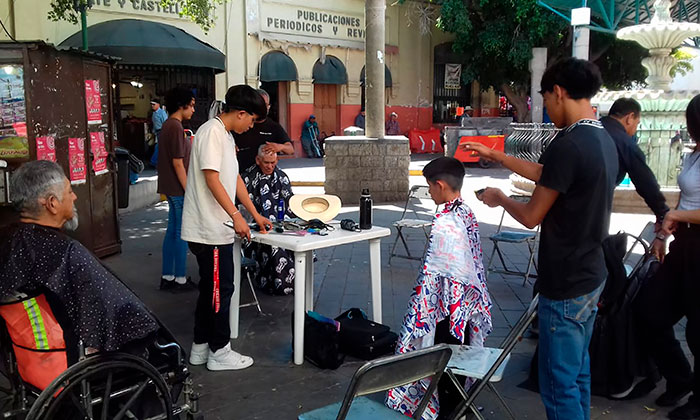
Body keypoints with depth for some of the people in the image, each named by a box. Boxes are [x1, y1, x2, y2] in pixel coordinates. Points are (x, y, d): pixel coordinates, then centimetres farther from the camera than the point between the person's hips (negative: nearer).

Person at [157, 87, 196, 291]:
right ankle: (180, 279, 7)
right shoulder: (176, 127, -17)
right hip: (179, 189, -10)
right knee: (181, 233, -1)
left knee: (172, 231, 14)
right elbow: (178, 162, -20)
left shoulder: (168, 125, 14)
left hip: (171, 189, 10)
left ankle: (167, 276, 21)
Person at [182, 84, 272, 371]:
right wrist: (236, 216, -24)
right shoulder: (212, 132, -14)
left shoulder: (226, 136, 17)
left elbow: (235, 178, 21)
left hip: (217, 229, 10)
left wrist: (255, 215, 22)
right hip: (209, 229, -10)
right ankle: (219, 351, 11)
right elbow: (212, 178, -21)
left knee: (210, 288, 16)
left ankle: (200, 347, 26)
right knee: (220, 289, -1)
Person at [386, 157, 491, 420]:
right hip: (469, 302, 8)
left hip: (447, 305, -8)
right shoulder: (467, 214, 2)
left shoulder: (444, 223, -24)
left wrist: (419, 310, -13)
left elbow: (431, 273, -22)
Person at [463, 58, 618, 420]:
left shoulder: (568, 145, -24)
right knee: (578, 372, 22)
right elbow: (546, 175, 18)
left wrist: (499, 198, 4)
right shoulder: (603, 140, 6)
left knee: (559, 384, 3)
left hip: (565, 286, -9)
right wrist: (495, 156, 24)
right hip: (591, 277, 9)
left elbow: (532, 216, -16)